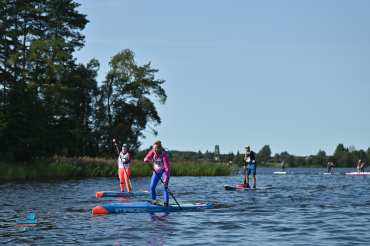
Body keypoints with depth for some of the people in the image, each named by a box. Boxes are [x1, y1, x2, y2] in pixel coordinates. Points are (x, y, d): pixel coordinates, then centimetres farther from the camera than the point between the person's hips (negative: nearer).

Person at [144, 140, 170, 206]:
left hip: (164, 172, -4)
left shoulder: (164, 155, -32)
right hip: (156, 171, 5)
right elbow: (146, 158, -11)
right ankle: (154, 201, 11)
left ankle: (166, 203, -6)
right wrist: (146, 159, -39)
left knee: (164, 188, -14)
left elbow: (167, 168, -32)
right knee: (152, 187, -4)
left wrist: (166, 179, -38)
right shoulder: (152, 152, -18)